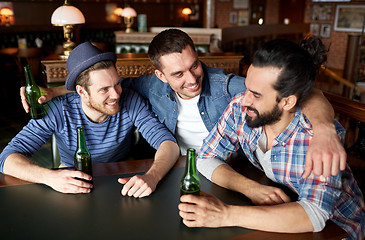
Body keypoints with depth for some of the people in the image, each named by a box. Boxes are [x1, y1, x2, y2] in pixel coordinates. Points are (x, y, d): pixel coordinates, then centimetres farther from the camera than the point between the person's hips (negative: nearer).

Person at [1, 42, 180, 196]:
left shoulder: (130, 102, -21)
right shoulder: (58, 111, -22)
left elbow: (169, 143, -27)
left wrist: (152, 176, -49)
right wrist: (49, 176, -44)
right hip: (73, 186, 0)